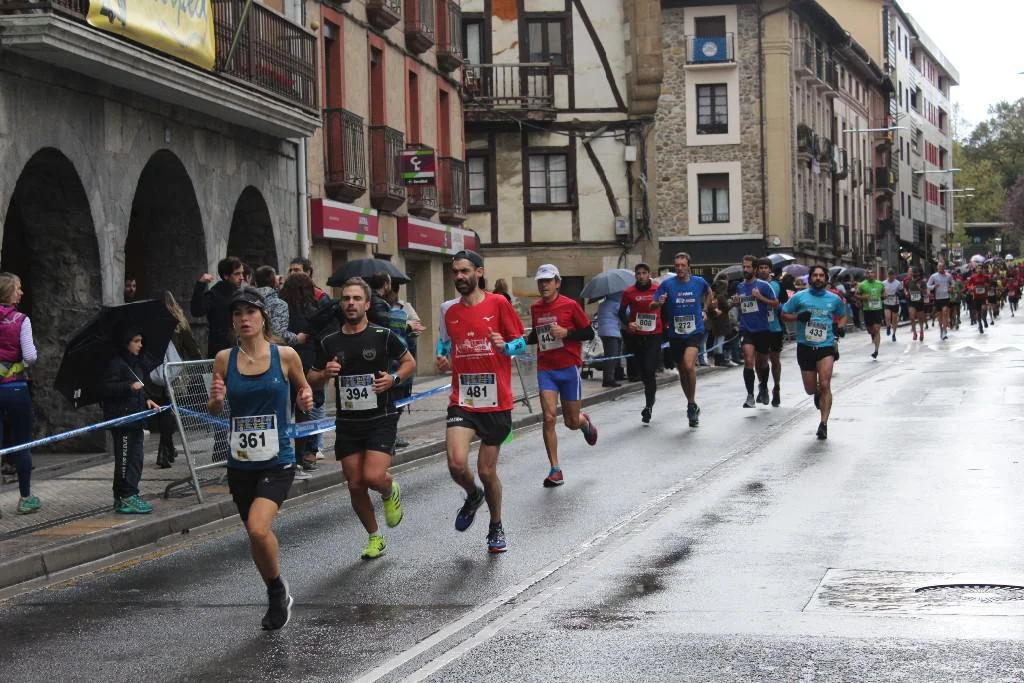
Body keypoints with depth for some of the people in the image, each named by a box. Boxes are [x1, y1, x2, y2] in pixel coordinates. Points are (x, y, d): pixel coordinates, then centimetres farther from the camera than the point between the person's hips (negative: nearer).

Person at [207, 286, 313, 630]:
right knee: (257, 536, 14)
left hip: (277, 461, -3)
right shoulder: (224, 359, 0)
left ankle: (278, 588, 3)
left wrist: (306, 398, -8)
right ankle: (277, 600, 36)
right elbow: (214, 410, 9)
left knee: (258, 528, -23)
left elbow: (303, 387, 14)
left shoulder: (285, 355, -5)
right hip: (240, 462, 3)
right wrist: (216, 400, -13)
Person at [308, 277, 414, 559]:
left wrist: (394, 379, -11)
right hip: (348, 423, 3)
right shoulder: (329, 342, 3)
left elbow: (410, 362, 8)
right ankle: (375, 538, 26)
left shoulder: (383, 336, -4)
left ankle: (390, 492, 18)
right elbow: (311, 381, 12)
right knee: (355, 485, 4)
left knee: (373, 477, -20)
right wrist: (325, 374, -10)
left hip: (381, 419, -3)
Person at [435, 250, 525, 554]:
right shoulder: (450, 313, 9)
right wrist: (445, 363, 3)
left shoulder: (498, 304, -3)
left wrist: (505, 346, -20)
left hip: (496, 402, -3)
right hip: (462, 401, 3)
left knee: (487, 472, 4)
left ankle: (496, 528, 29)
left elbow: (521, 343, 1)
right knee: (457, 464, -18)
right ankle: (473, 496, 17)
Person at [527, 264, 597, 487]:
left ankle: (585, 421, 45)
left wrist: (566, 332, -18)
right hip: (546, 370, 3)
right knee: (549, 417, -12)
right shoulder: (535, 308, 6)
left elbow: (589, 333, -4)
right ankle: (555, 470, -6)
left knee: (572, 422, 5)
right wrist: (524, 339, 2)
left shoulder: (570, 305, -7)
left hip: (569, 368, -3)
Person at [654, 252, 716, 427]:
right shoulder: (667, 284, -4)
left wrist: (705, 309, 15)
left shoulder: (699, 282, 0)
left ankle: (692, 404, -10)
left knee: (689, 365, -24)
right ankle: (692, 405, 31)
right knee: (682, 371, 13)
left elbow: (709, 292, 24)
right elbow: (652, 306, -8)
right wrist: (659, 303, -28)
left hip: (695, 332, -2)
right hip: (675, 334, 2)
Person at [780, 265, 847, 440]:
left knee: (825, 385, -16)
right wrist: (798, 316, -12)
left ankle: (824, 424, -10)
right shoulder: (799, 297, 1)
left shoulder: (834, 299, 6)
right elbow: (783, 315, 7)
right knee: (810, 389, 7)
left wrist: (840, 328, 1)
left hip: (826, 346, -1)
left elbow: (843, 316, 22)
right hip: (805, 347, 1)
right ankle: (817, 393, 45)